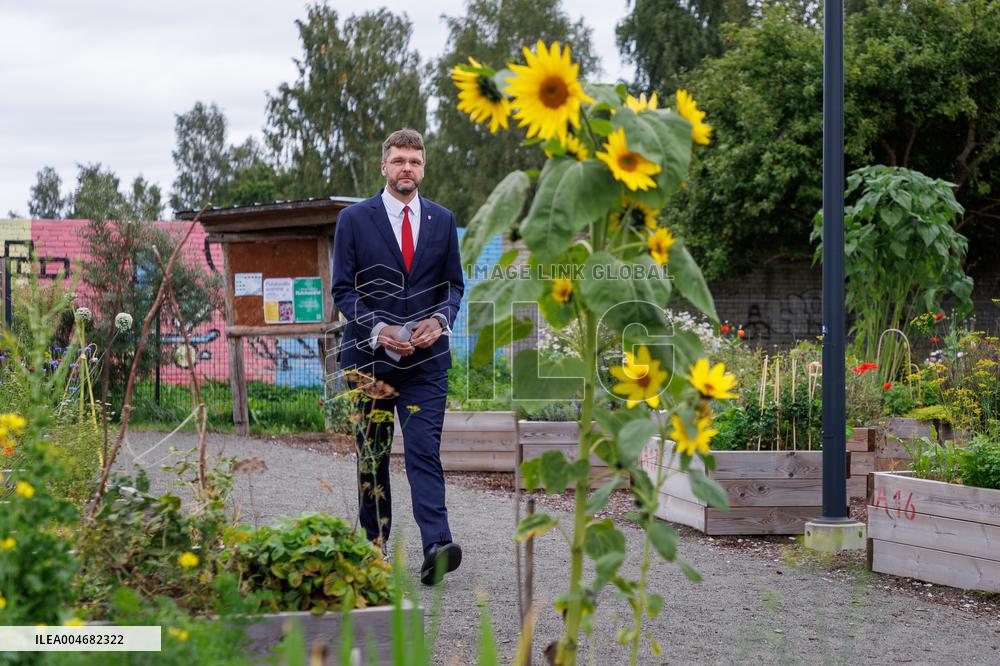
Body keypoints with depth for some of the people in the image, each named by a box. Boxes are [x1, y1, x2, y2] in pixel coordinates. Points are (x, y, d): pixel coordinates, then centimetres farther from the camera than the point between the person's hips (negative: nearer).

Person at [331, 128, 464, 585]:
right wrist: (378, 329, -15)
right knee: (372, 454, 8)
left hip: (425, 358, 0)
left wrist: (440, 319, -9)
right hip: (369, 356, 0)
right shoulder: (354, 219, 2)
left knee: (425, 450, -11)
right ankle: (374, 542, 19)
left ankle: (436, 547, -22)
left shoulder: (442, 220, 10)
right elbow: (343, 288, -1)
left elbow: (454, 283, 13)